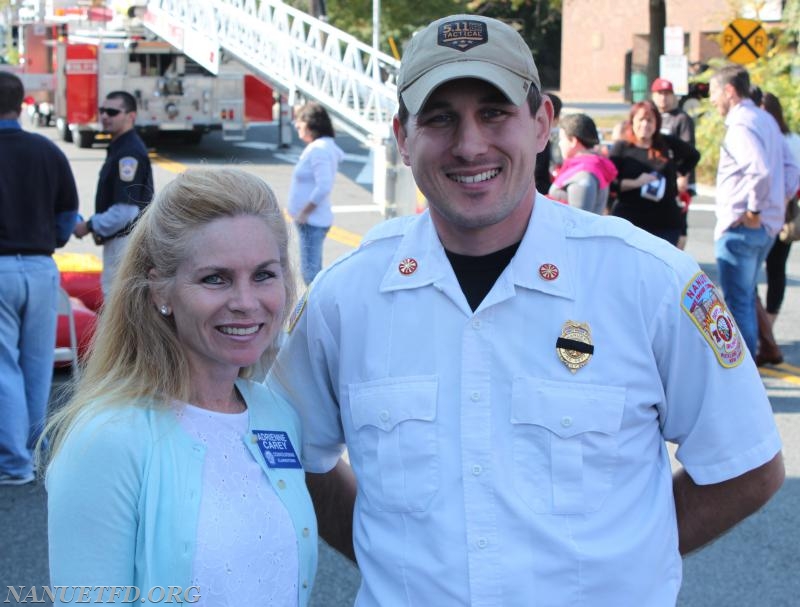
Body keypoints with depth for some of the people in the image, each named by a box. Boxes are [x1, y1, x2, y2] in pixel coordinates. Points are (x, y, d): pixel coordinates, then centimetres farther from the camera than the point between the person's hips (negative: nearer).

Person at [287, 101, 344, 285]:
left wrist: (304, 212, -18)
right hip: (312, 220, 10)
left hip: (312, 221, -10)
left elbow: (324, 187, -28)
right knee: (313, 271, 18)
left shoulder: (318, 149, -18)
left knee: (310, 272, -7)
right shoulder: (323, 146, 12)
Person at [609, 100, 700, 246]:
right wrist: (635, 183, -18)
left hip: (666, 223, 3)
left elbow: (693, 155, 28)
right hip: (629, 222, -3)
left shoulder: (669, 144, 8)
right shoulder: (621, 148, -1)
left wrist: (682, 175, 16)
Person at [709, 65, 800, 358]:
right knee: (745, 298, 20)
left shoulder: (740, 124, -16)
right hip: (768, 225, 9)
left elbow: (760, 171, -29)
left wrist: (753, 211, -19)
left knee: (738, 302, -1)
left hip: (740, 227, -9)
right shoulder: (766, 119, 14)